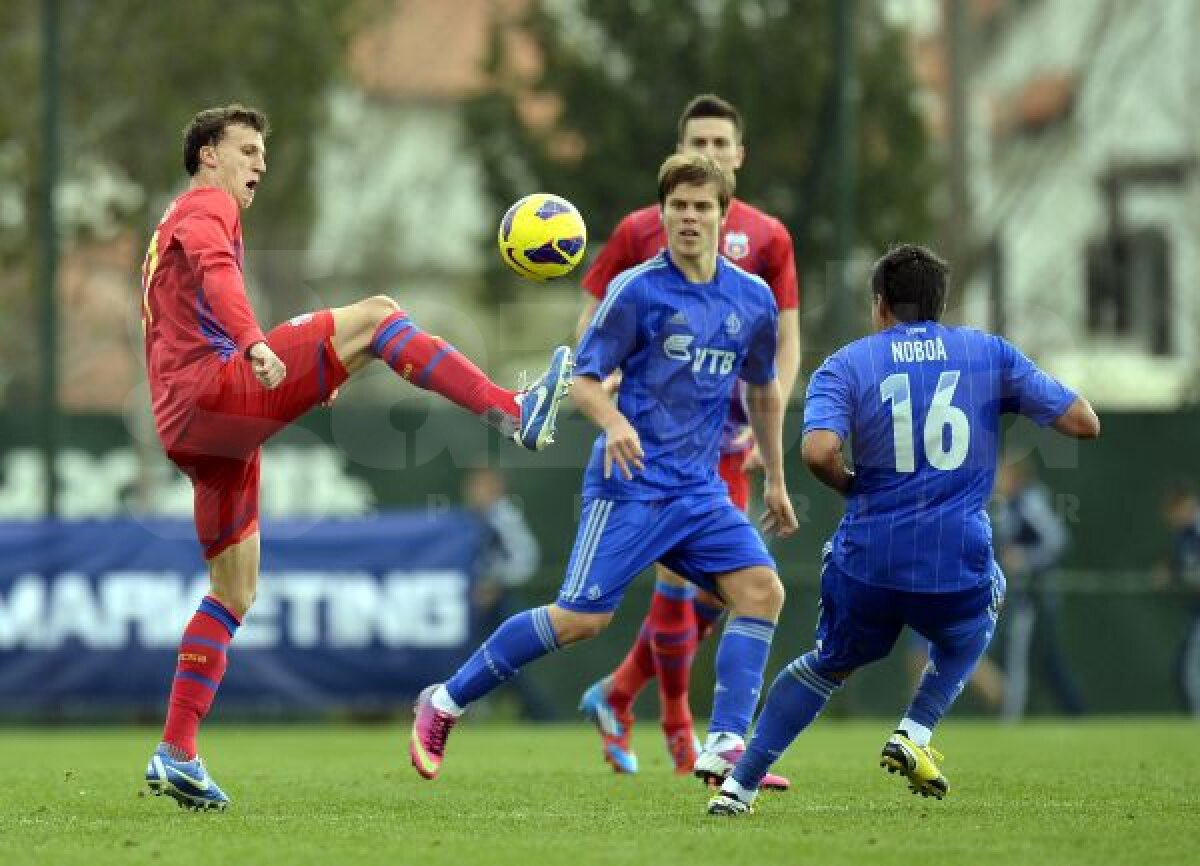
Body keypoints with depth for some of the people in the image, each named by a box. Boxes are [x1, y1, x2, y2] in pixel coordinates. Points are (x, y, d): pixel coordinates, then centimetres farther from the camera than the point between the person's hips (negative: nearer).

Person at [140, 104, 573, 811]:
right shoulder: (206, 208, 3)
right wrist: (254, 343, -39)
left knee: (235, 593, 12)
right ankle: (512, 412, -31)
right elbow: (217, 274, -20)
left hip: (190, 427, 10)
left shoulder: (171, 235, 34)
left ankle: (176, 755, 8)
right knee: (373, 316, -19)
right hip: (213, 388, -10)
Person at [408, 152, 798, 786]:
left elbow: (763, 390, 24)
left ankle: (725, 748, -12)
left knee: (762, 589, -14)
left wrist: (774, 479, 26)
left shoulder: (753, 300, 7)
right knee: (583, 617, -12)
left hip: (699, 490, 5)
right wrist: (614, 421, -26)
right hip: (631, 486, -5)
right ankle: (445, 703, 4)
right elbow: (584, 380, -5)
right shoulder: (637, 289, -7)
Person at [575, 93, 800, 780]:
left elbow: (786, 341, 8)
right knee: (681, 570, -12)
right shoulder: (640, 231, 1)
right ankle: (678, 732, 0)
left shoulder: (767, 236, 5)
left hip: (727, 434, 3)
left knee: (717, 588, 4)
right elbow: (591, 325, 6)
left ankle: (617, 696, 24)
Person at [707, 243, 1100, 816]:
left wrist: (847, 486, 6)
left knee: (831, 663, 28)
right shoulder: (991, 354, 8)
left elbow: (818, 450, -16)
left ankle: (739, 785, 23)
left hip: (866, 565, 0)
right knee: (978, 615, 36)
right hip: (959, 569, 0)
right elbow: (1084, 424, 7)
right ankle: (913, 736, 19)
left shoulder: (845, 366, 3)